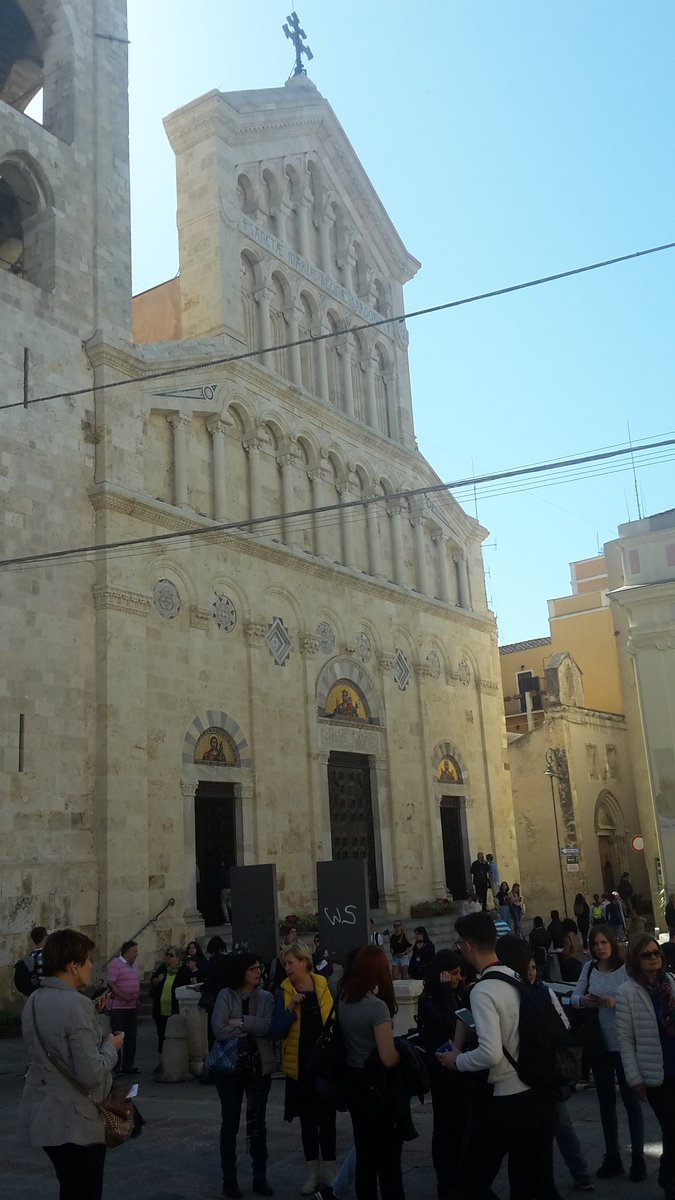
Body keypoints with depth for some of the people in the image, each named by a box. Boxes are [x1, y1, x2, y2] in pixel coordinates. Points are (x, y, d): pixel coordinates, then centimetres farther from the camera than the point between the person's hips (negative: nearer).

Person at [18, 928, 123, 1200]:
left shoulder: (33, 1001, 4)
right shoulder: (77, 1004, -22)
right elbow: (92, 1074, -24)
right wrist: (110, 1046, -7)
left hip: (42, 1116, 8)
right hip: (75, 1121, -8)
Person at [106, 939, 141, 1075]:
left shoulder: (133, 965, 15)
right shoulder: (115, 964, -12)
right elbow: (111, 984, -19)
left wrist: (137, 998, 10)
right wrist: (125, 997, -23)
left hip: (132, 1007, 8)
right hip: (118, 1008, -8)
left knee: (131, 1038, 11)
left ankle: (128, 1066, 19)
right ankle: (116, 1067, 4)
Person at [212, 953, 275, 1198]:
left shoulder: (266, 997, 2)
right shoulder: (226, 995, -6)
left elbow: (268, 1026, -13)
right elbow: (219, 1030, -16)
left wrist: (241, 1022, -18)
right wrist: (252, 1029, -13)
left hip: (259, 1066, 2)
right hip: (230, 1066, -2)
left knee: (257, 1123, 11)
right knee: (230, 1124, 8)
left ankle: (260, 1178, 22)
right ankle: (229, 1179, 20)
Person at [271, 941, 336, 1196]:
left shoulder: (325, 986, -7)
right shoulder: (284, 992, -5)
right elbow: (277, 1031, -9)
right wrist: (290, 1009, -22)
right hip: (299, 1066, 1)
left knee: (326, 1118, 8)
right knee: (307, 1119, 11)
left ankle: (330, 1171, 20)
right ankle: (313, 1173, 23)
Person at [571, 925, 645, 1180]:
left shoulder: (627, 968, -12)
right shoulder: (589, 968, 1)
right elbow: (574, 997, 3)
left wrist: (617, 1002, -29)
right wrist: (583, 1001, -18)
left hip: (624, 1044, -4)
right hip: (599, 1043, 4)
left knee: (630, 1099, 8)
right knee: (605, 1100, 14)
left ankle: (638, 1157, 21)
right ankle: (611, 1157, 27)